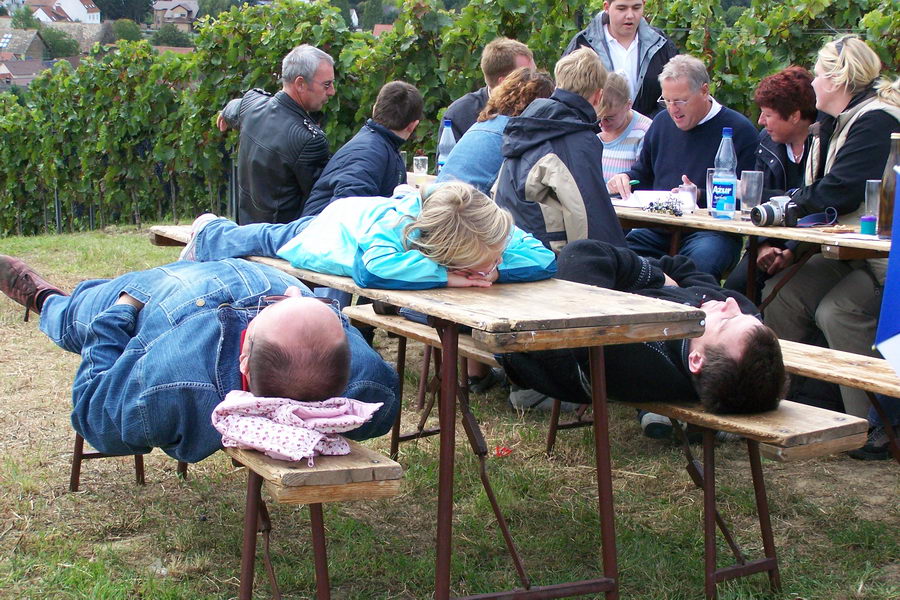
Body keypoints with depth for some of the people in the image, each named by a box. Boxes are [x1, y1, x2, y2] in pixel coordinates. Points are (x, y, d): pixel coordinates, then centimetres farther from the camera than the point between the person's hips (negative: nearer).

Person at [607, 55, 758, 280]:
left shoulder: (740, 130, -2)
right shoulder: (662, 122, 18)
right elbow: (643, 172, 31)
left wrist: (701, 197, -21)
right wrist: (625, 178, 8)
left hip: (711, 231, -4)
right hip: (658, 230, 5)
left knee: (702, 257, -38)